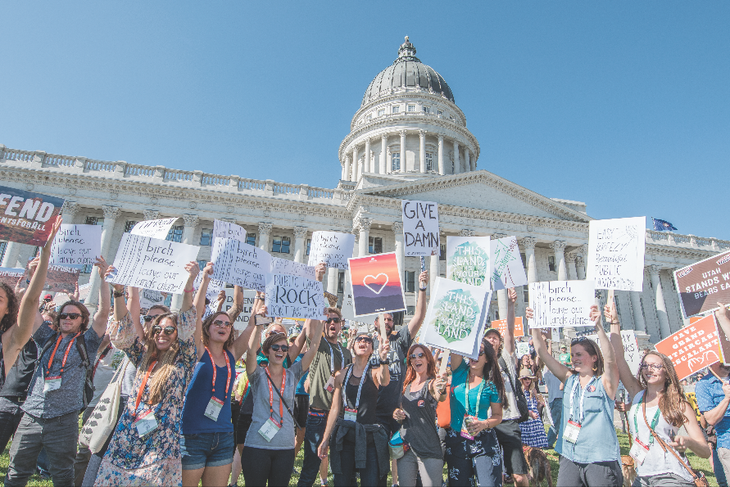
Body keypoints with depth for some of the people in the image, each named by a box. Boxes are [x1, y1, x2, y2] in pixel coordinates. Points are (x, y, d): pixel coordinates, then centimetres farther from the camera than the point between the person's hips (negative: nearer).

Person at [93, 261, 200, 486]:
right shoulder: (144, 356, 12)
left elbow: (187, 327, -13)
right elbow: (123, 332, 5)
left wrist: (189, 284, -24)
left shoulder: (183, 359, -1)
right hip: (127, 437, 4)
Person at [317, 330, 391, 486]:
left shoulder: (375, 371, 1)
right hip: (345, 437, 2)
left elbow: (384, 382, -24)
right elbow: (335, 409, 8)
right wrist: (325, 439, 6)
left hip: (371, 438, -2)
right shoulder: (342, 374, 6)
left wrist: (383, 358, -42)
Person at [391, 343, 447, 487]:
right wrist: (397, 413, 1)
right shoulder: (407, 385, 11)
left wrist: (440, 392, -54)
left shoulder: (432, 383, -7)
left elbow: (440, 397, -31)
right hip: (405, 448, 5)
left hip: (428, 449, -5)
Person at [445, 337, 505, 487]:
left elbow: (498, 415, 1)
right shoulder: (459, 371, 0)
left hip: (484, 442, -1)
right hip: (456, 440, 2)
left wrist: (484, 424, -18)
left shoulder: (491, 384, -2)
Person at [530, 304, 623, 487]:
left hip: (600, 459, -4)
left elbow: (610, 358, -24)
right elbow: (542, 353, 0)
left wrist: (598, 326, -35)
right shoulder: (569, 379, 6)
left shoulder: (605, 382, -5)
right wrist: (535, 325, -10)